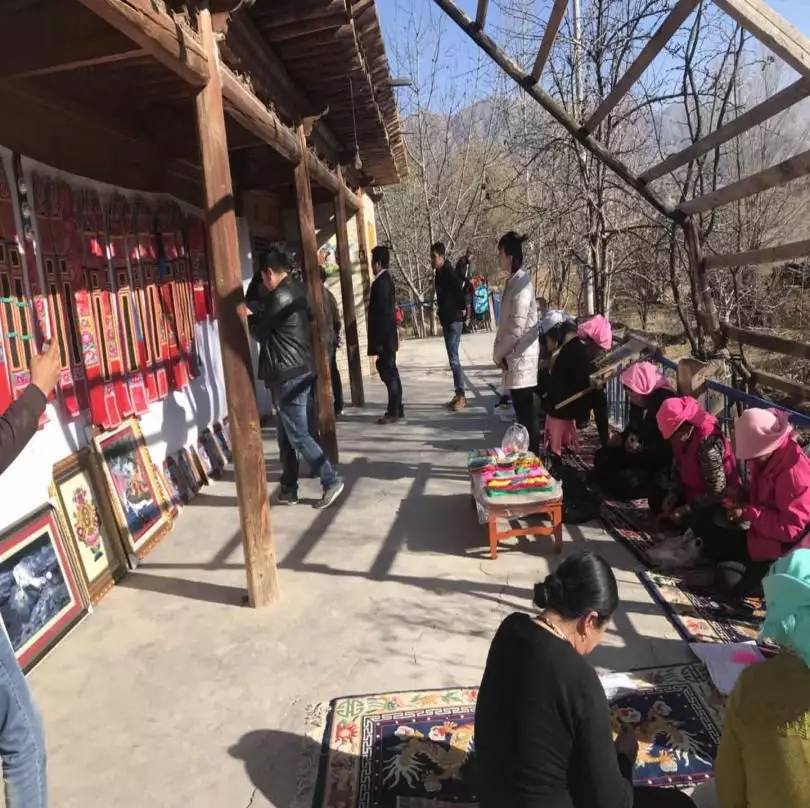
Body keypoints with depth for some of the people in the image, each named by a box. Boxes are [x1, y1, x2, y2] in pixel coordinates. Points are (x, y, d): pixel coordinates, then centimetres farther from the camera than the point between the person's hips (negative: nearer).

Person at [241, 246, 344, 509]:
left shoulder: (280, 297, -17)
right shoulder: (296, 290, 11)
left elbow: (260, 334, -6)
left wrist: (248, 317, 11)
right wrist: (254, 310, 21)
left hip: (289, 375, -10)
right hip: (299, 371, 10)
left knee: (298, 435, -2)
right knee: (286, 436, 14)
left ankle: (332, 481, 4)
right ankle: (289, 489, 21)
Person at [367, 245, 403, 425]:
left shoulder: (381, 282, -16)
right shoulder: (386, 279, 14)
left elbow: (381, 312, -21)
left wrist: (378, 341, -21)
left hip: (384, 337, -10)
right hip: (388, 336, 10)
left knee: (389, 373, -5)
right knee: (389, 372, 14)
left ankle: (395, 412, -1)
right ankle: (396, 409, 20)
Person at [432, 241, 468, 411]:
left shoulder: (448, 272, -16)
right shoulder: (440, 273, 11)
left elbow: (462, 286, -23)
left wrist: (463, 307, -14)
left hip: (454, 320, -10)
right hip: (446, 319, 10)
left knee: (453, 359, -9)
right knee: (453, 358, 12)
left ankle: (461, 396, -4)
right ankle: (458, 394, 19)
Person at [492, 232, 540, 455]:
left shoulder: (521, 285, -17)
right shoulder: (513, 281, 12)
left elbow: (517, 328, -20)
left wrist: (498, 353, -8)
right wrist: (500, 352, 8)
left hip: (521, 358, -9)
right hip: (516, 357, 9)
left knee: (527, 415, -2)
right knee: (524, 413, 15)